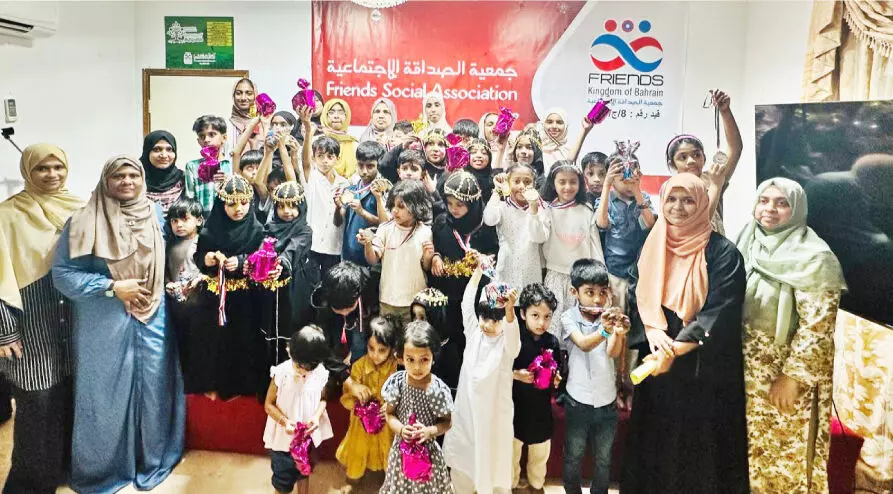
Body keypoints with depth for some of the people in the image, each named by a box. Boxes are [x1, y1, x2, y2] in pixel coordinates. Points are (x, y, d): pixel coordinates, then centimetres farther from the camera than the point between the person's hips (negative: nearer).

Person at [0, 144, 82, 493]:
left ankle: (69, 464, 31)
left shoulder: (78, 209, 5)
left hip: (74, 321, 4)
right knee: (37, 405, 3)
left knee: (73, 398, 13)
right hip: (32, 323, -4)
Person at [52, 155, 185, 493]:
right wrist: (113, 288, -18)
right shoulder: (84, 221, -9)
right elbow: (62, 273, -11)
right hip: (105, 326, -3)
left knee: (153, 387, 10)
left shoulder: (154, 213, 5)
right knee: (107, 394, 8)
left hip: (152, 320, 3)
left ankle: (153, 459, 30)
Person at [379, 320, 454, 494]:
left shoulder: (438, 389, -21)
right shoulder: (397, 382, -14)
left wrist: (429, 431, -25)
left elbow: (447, 422, -8)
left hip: (428, 450, -2)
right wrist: (400, 429, -20)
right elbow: (390, 413, -2)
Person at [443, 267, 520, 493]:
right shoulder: (473, 333, -3)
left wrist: (510, 309, -56)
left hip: (494, 410, -3)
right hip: (467, 407, 4)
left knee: (492, 459, 9)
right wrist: (478, 270, -14)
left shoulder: (507, 344, -15)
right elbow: (467, 303, -8)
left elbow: (513, 336, -37)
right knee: (461, 457, 15)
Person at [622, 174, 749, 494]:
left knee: (700, 444, 4)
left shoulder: (722, 252, -7)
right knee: (657, 439, 12)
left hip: (704, 369, -4)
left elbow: (719, 312, -14)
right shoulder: (652, 247, 8)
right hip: (656, 360, 4)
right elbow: (635, 294, 3)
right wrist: (652, 332, -16)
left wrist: (676, 349, -21)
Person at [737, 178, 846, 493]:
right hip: (748, 369, 6)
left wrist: (793, 376, -18)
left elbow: (817, 328, -17)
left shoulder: (813, 258, -15)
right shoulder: (750, 246, 4)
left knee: (786, 452, 8)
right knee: (754, 445, 17)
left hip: (786, 372, -5)